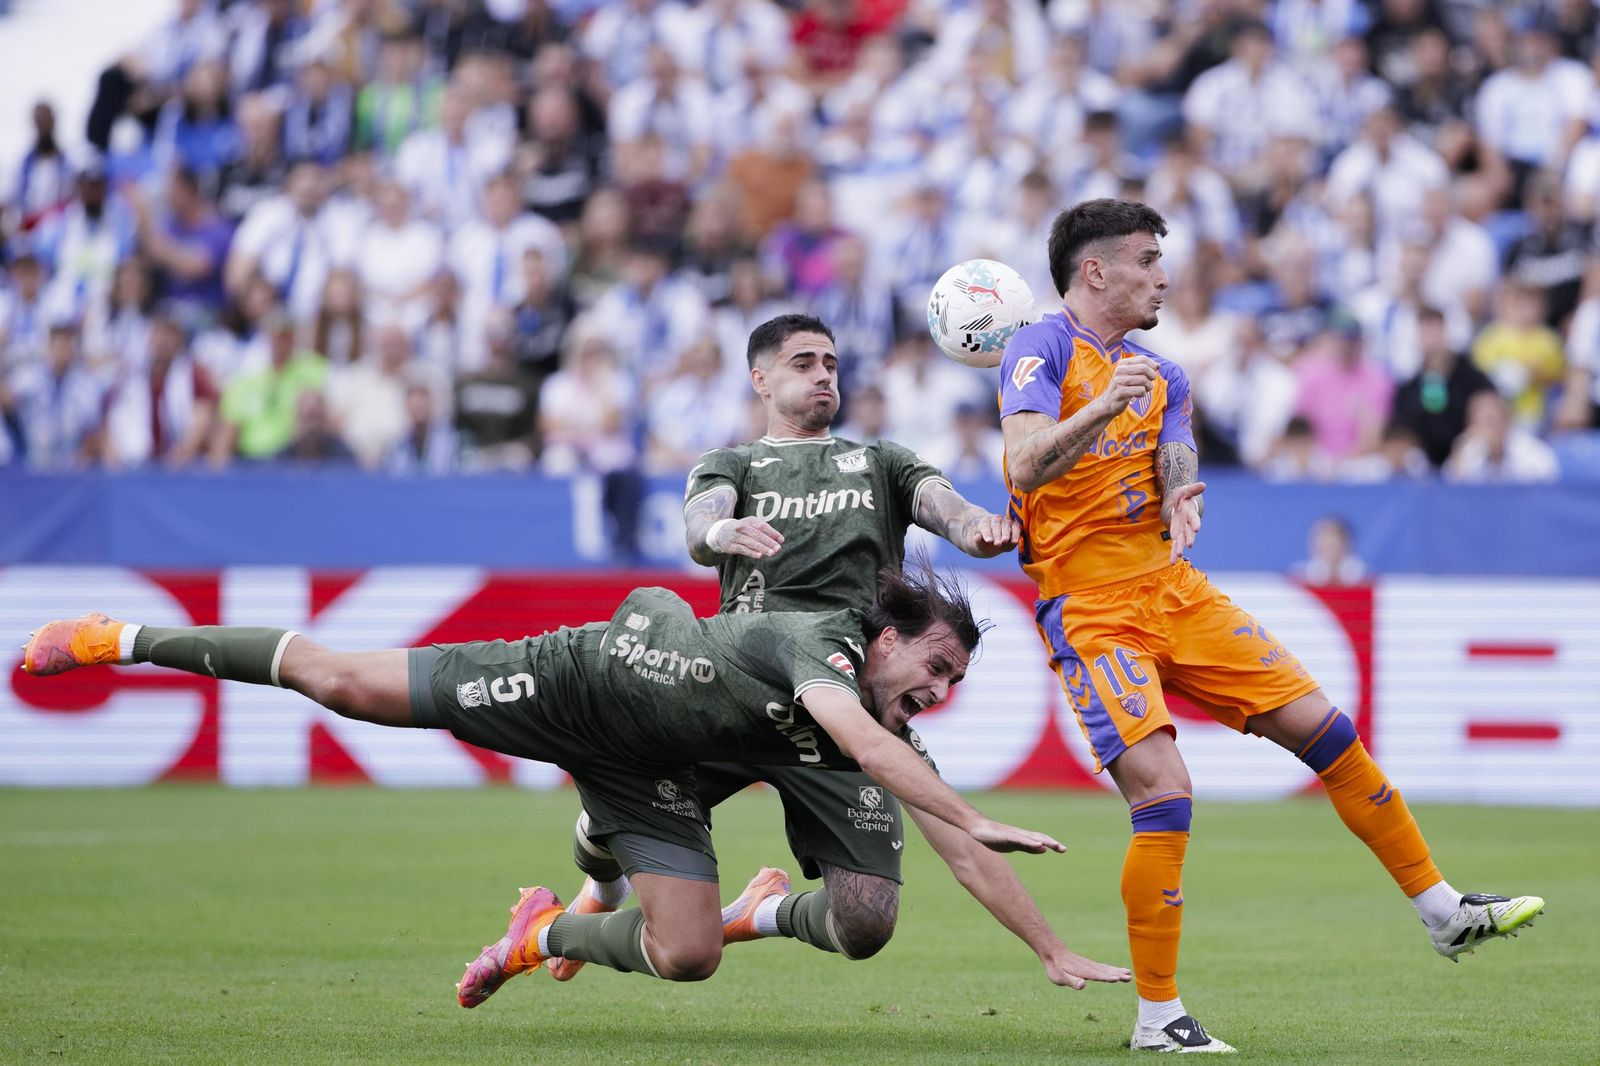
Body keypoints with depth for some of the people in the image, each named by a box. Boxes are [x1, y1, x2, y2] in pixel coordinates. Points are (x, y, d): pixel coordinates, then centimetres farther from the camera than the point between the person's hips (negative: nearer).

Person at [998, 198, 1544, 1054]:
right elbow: (1025, 465, -21)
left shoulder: (1162, 378, 16)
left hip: (1171, 590, 7)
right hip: (1088, 612, -7)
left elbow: (1177, 473, 2)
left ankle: (1443, 912, 16)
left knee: (1323, 728, 3)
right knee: (1162, 794, -20)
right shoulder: (1042, 349, -6)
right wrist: (1101, 410, -37)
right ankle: (1157, 1018, -9)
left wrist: (1183, 507, -23)